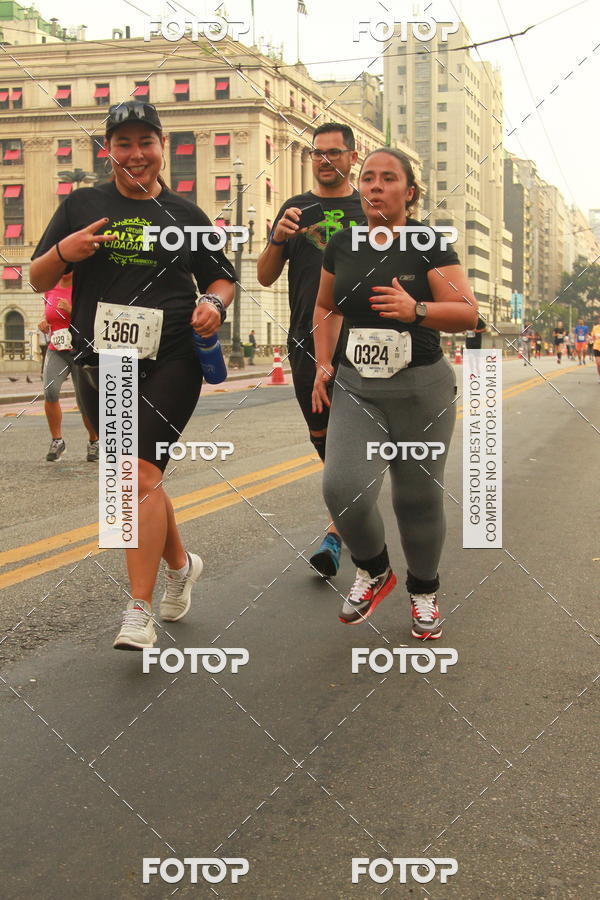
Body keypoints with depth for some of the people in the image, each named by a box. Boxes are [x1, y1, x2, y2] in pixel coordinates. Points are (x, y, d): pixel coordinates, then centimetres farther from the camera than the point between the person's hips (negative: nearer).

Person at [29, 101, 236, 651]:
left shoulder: (185, 214, 8)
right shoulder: (82, 206, 9)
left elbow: (222, 277, 19)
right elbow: (38, 280, 11)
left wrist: (215, 304, -4)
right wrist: (63, 252, -10)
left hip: (171, 362, -3)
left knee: (142, 474, -16)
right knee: (136, 477, 12)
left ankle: (140, 611, -13)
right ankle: (180, 563, 38)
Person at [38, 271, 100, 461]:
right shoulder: (50, 290, 9)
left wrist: (71, 310, -21)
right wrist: (44, 324, 1)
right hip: (56, 352, 3)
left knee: (85, 402, 0)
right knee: (50, 391, -23)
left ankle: (93, 441, 27)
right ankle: (57, 440, -9)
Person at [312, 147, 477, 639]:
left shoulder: (429, 244, -5)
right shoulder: (342, 246, 7)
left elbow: (467, 313, -10)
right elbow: (326, 306, 23)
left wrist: (417, 310, -28)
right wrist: (323, 363, 11)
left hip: (421, 387, -2)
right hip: (356, 389, 3)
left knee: (418, 496, 5)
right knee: (343, 488, -16)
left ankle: (424, 590, 30)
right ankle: (374, 570, 13)